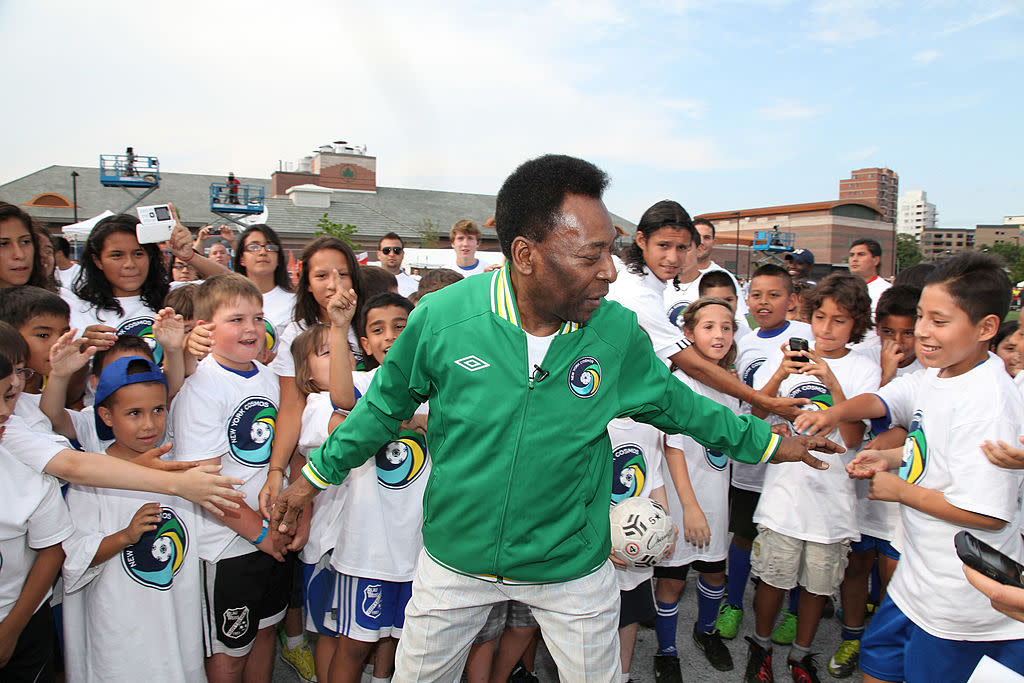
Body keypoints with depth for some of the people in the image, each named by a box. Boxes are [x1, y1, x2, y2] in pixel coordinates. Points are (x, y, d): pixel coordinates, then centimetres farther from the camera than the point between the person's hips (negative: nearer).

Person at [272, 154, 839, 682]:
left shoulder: (619, 331, -15)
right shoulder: (443, 315, -20)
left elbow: (676, 404, 3)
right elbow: (386, 404, -3)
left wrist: (767, 443, 9)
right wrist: (317, 474, 4)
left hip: (572, 565, 1)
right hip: (455, 558, 0)